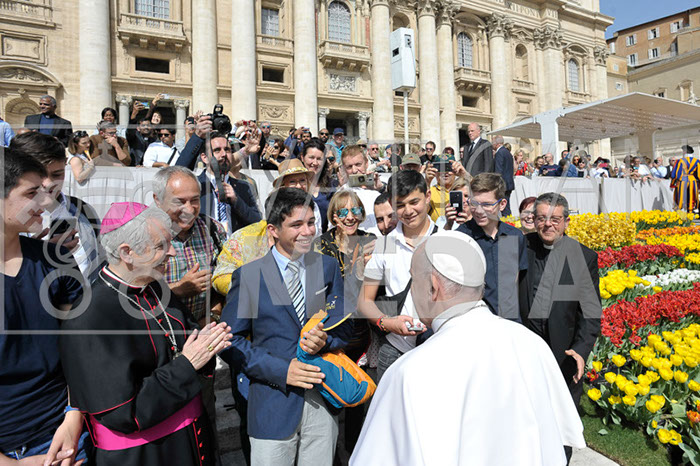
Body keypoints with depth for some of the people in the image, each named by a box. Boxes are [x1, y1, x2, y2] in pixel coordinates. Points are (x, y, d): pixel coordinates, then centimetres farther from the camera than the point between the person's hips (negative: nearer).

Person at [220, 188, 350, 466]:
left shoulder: (327, 267, 2)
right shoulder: (247, 276, -7)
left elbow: (343, 327, 4)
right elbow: (230, 342, -6)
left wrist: (325, 340, -18)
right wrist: (281, 369, -16)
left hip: (323, 399, 3)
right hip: (273, 405, -2)